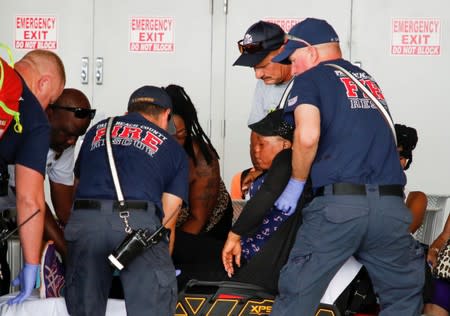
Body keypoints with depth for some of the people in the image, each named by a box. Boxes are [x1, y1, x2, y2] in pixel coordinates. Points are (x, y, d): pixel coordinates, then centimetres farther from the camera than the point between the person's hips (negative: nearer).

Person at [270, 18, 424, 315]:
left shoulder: (310, 79, 5)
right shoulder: (369, 79, 24)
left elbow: (307, 136, -14)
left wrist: (296, 184, 3)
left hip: (338, 203, -5)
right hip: (392, 206, 5)